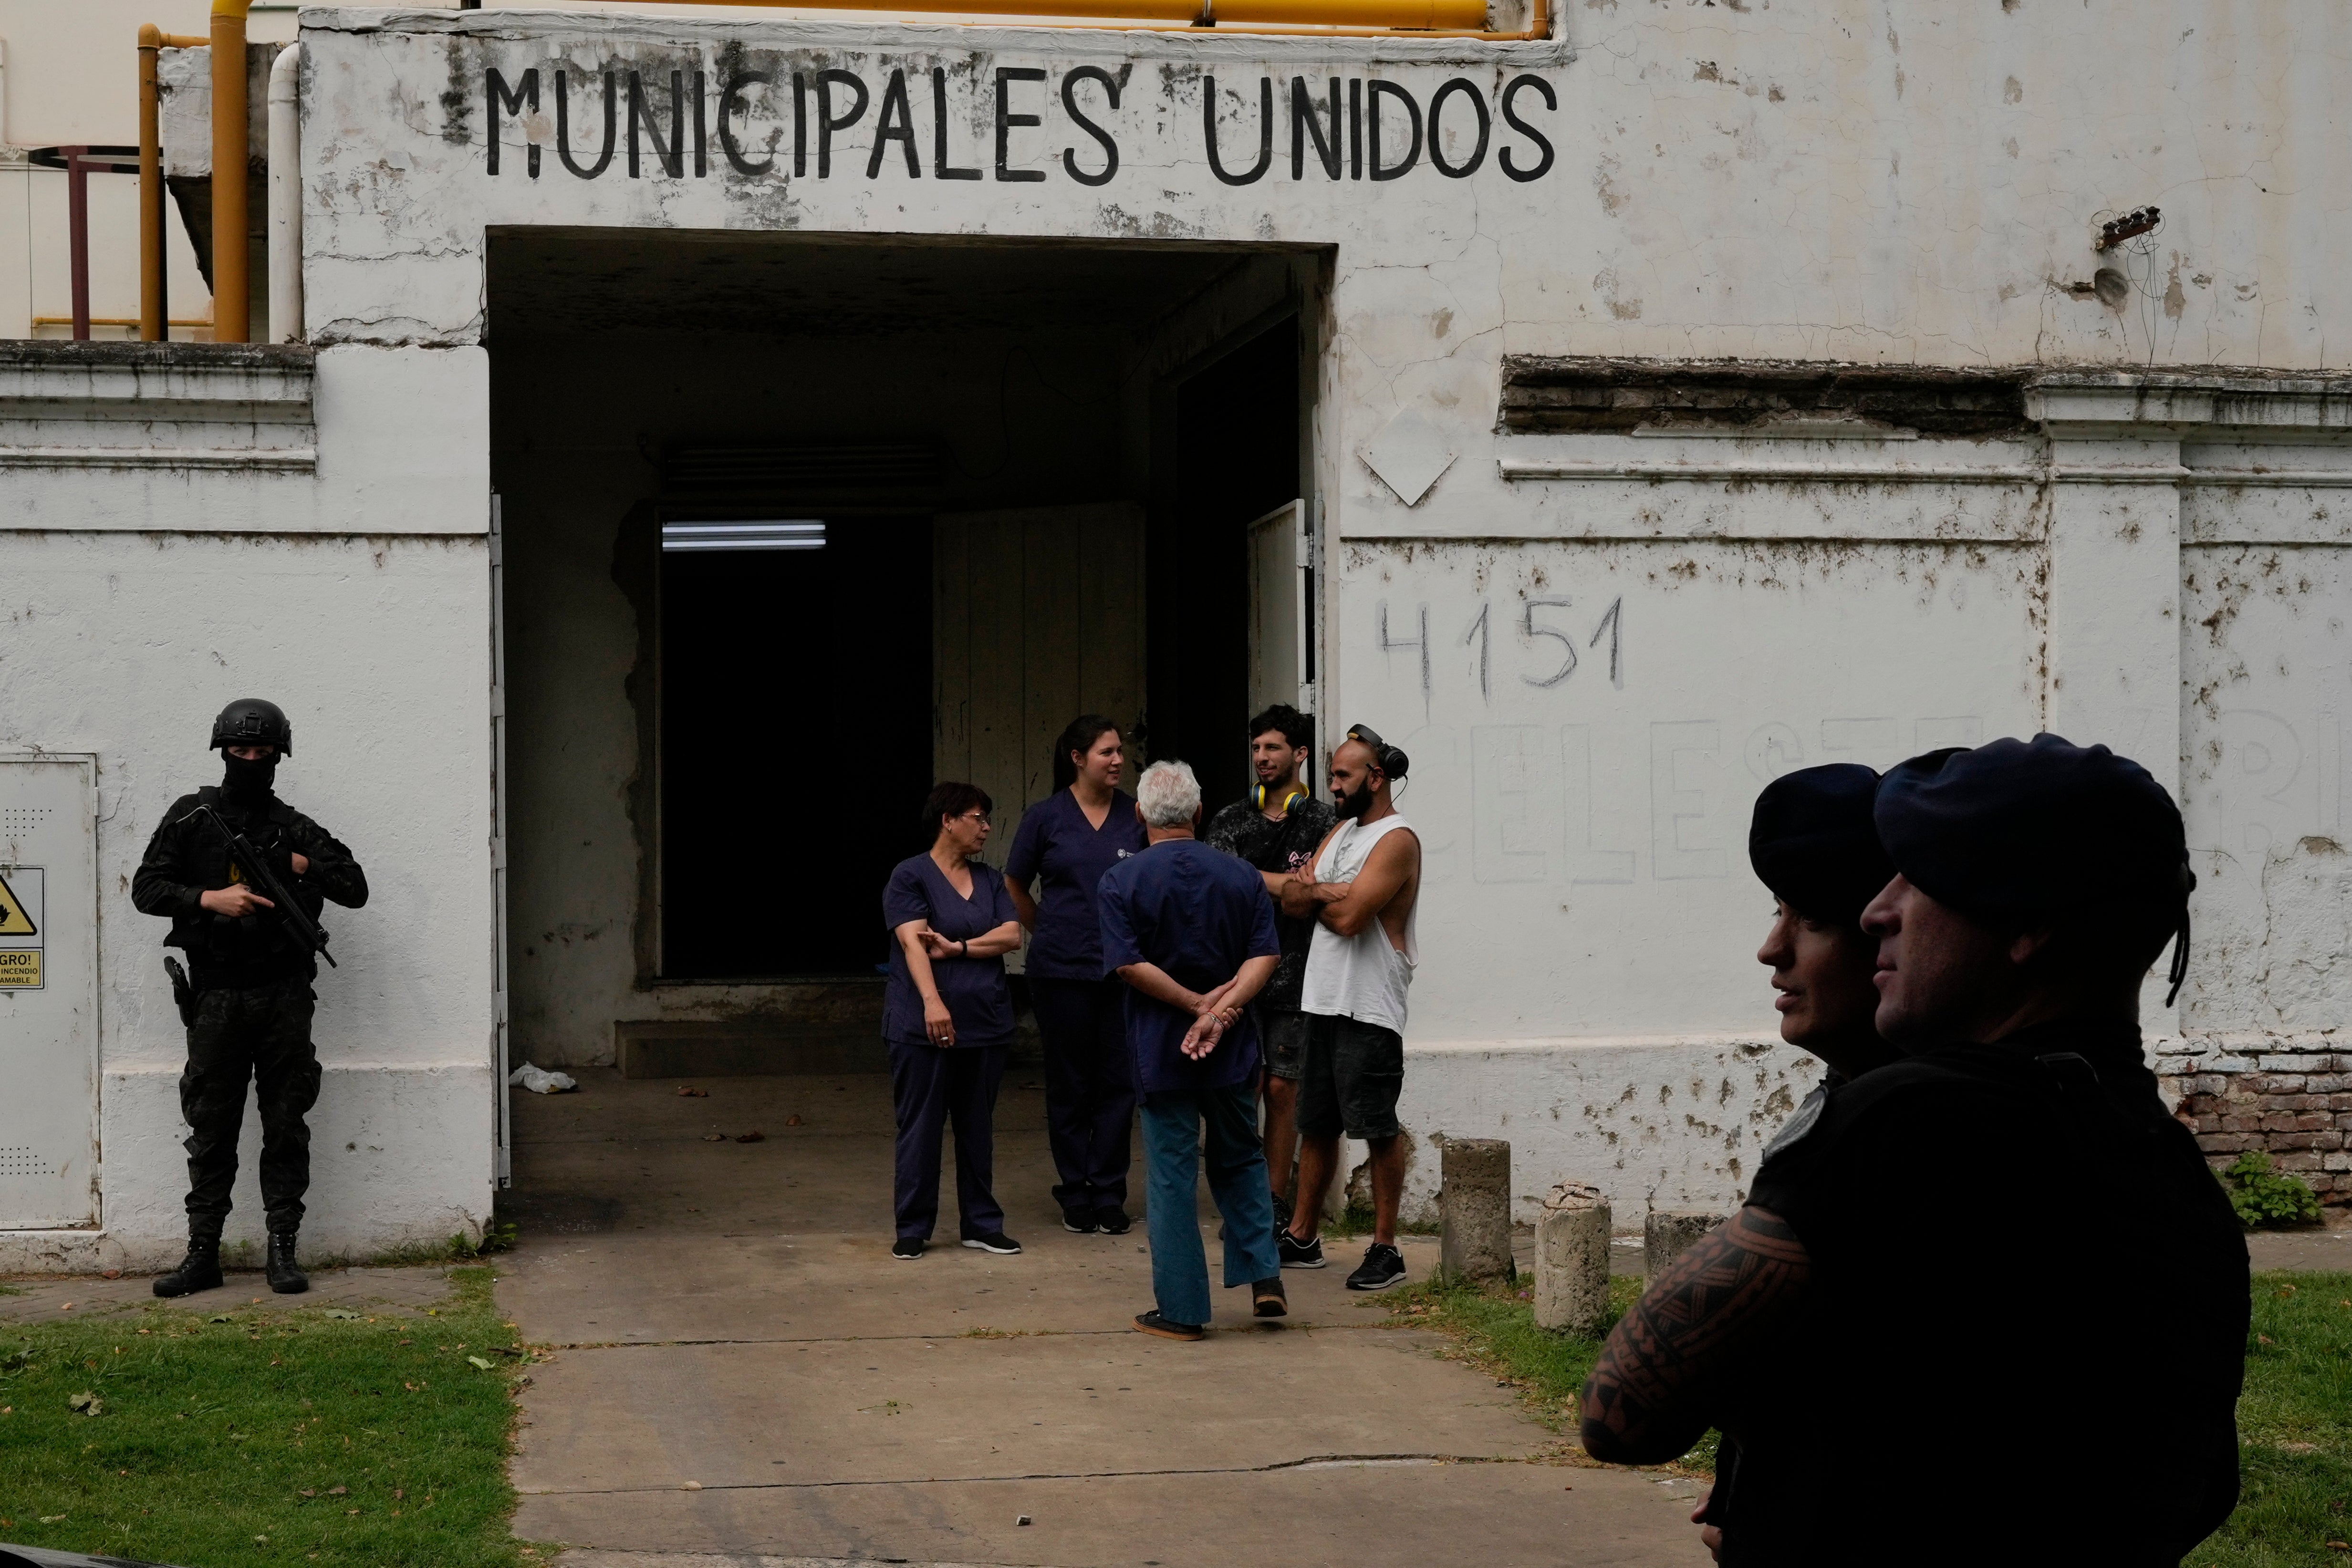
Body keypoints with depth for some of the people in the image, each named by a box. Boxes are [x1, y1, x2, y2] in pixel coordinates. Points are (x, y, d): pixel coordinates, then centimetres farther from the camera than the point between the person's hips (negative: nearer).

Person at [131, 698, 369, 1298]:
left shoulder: (296, 829, 10)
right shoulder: (191, 818, 6)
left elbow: (355, 888, 8)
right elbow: (146, 888, -1)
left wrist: (303, 867, -7)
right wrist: (211, 898, -15)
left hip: (284, 999, 1)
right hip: (217, 997, -1)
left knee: (286, 1128, 2)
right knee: (211, 1130, 3)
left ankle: (283, 1251, 7)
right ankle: (202, 1254, 8)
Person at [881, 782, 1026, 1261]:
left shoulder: (990, 881, 14)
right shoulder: (910, 876, -4)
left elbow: (1012, 935, 1)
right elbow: (912, 942, -17)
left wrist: (957, 948, -13)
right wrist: (932, 1001, -30)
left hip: (985, 1023, 5)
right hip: (922, 1028, -5)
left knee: (979, 1127, 10)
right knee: (920, 1127, 0)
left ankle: (983, 1224, 17)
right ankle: (912, 1229, 8)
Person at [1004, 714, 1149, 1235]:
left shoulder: (1137, 816, 3)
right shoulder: (1045, 817, 0)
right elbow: (1015, 888, 12)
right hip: (1062, 972, -1)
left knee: (1119, 1082, 2)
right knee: (1070, 1085, 5)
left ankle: (1110, 1195, 12)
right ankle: (1076, 1194, 15)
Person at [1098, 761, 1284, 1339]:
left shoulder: (1122, 881, -6)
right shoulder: (1242, 877, 2)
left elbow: (1129, 964, -16)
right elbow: (1265, 956, -7)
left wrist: (1198, 1004, -11)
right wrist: (1220, 1010, -15)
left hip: (1159, 1050, -3)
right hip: (1232, 1050, 3)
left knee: (1172, 1174, 3)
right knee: (1241, 1160, 20)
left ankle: (1182, 1309, 5)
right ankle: (1264, 1277, 9)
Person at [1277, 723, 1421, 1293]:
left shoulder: (1396, 840, -12)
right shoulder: (1342, 830, 17)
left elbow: (1349, 915, -21)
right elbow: (1291, 899, 10)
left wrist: (1313, 894, -3)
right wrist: (1321, 890, -11)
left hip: (1370, 1010, -9)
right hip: (1324, 1001, 9)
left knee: (1379, 1129, -3)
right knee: (1316, 1124, 14)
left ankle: (1385, 1250, 2)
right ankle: (1302, 1237, 23)